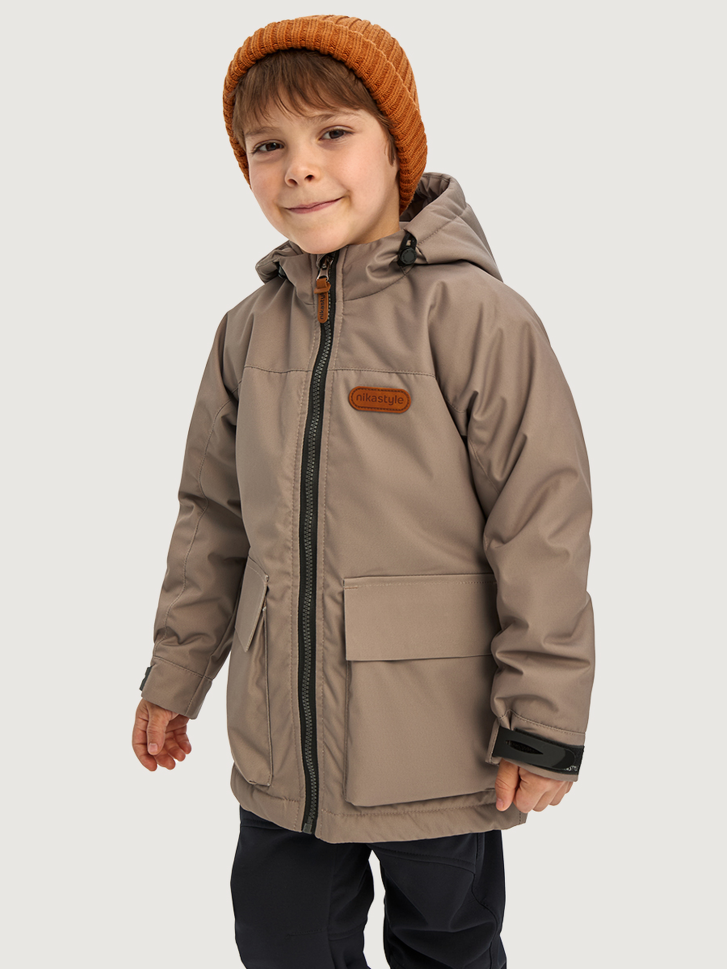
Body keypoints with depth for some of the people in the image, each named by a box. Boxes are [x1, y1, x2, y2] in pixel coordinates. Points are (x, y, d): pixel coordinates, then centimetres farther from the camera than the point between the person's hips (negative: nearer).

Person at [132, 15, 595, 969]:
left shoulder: (477, 316, -13)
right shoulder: (249, 330, 4)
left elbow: (544, 530, -13)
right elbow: (213, 516, 12)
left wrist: (545, 726, -12)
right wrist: (175, 677, 14)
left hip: (440, 749, -4)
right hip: (280, 746, 5)